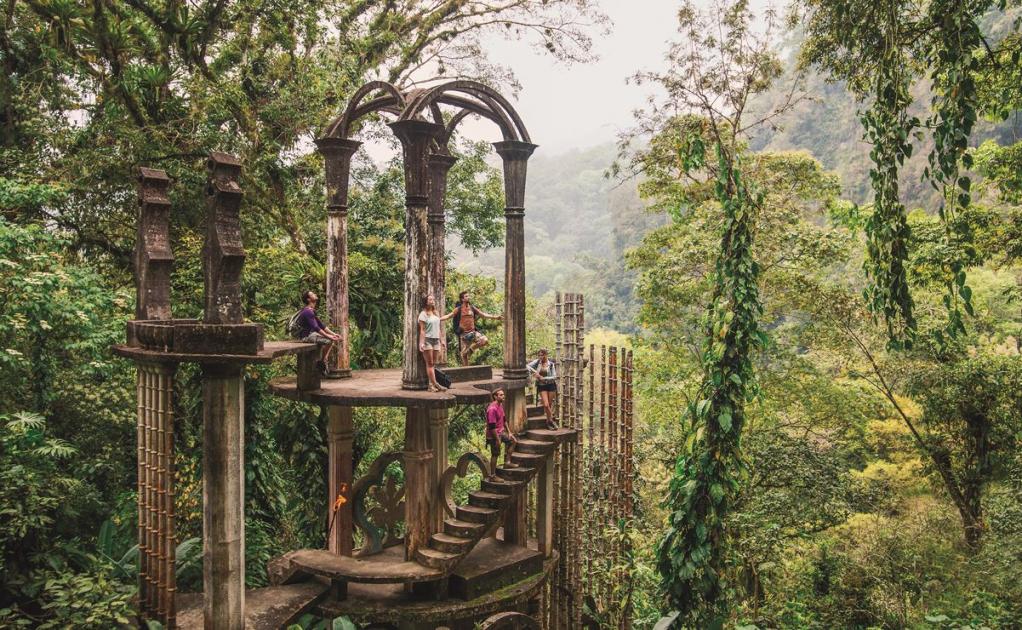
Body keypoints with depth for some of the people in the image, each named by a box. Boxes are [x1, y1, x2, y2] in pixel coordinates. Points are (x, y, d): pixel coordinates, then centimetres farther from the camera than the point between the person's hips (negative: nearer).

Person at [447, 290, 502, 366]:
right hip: (463, 333, -3)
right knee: (464, 354, -2)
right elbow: (449, 315, -4)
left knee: (485, 340, -20)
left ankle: (470, 349, 1)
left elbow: (483, 315, 13)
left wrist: (496, 317, 10)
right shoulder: (459, 309, -2)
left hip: (473, 332, 4)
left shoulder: (472, 308, 9)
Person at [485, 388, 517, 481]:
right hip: (494, 435, -10)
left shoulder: (500, 405, 5)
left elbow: (504, 420, 17)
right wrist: (498, 439, -23)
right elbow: (492, 426, -26)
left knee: (513, 441, 19)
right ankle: (492, 476, 8)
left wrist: (509, 432, 15)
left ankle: (507, 462, 27)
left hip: (501, 432, 10)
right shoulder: (492, 409, -25)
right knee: (495, 454, -2)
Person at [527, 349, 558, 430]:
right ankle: (551, 420, 7)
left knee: (550, 404, 6)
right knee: (546, 405, -10)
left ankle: (549, 421, 24)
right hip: (541, 386, 1)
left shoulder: (551, 364, -7)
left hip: (551, 385, -1)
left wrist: (543, 378, -15)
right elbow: (527, 366, 0)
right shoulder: (537, 362, -1)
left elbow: (554, 376, -8)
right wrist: (534, 371, -15)